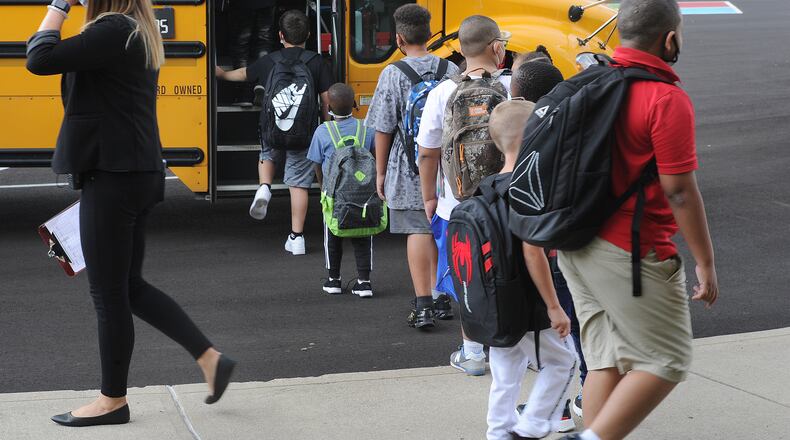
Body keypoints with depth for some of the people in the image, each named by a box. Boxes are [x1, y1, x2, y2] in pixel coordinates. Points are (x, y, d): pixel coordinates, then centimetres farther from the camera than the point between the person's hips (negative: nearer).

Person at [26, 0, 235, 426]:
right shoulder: (137, 34, 13)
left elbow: (40, 59, -24)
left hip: (114, 179, -10)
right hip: (139, 174, 10)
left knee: (109, 293, 2)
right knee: (129, 286, 17)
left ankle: (113, 400, 14)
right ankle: (211, 359, 17)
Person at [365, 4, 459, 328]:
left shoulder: (393, 75, -8)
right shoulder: (451, 71, 3)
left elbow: (384, 130, -7)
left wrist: (381, 172, 3)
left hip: (408, 167, -4)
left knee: (418, 232, -3)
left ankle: (423, 306, -7)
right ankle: (441, 300, 24)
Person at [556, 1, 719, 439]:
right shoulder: (666, 100, -16)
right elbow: (679, 192, -17)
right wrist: (705, 263, -9)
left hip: (578, 246, 8)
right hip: (632, 254, -8)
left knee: (606, 359, 14)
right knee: (665, 361, 3)